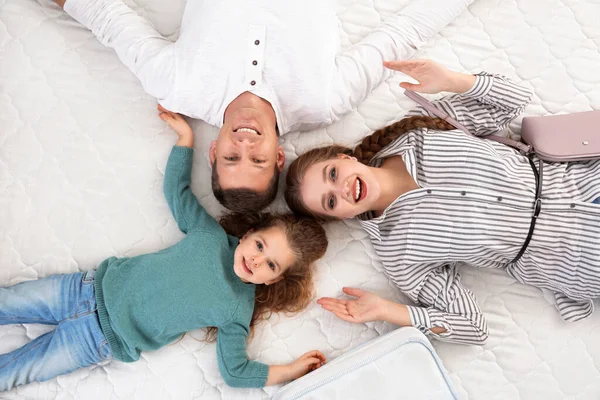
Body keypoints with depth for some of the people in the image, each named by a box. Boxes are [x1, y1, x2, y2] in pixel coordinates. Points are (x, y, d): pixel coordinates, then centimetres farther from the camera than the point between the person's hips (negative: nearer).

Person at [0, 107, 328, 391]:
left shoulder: (238, 311, -14)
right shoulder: (211, 234, -8)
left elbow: (234, 371, -11)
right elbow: (176, 189, 2)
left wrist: (290, 371, -18)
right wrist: (186, 136, 1)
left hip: (102, 340, -2)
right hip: (97, 285, 2)